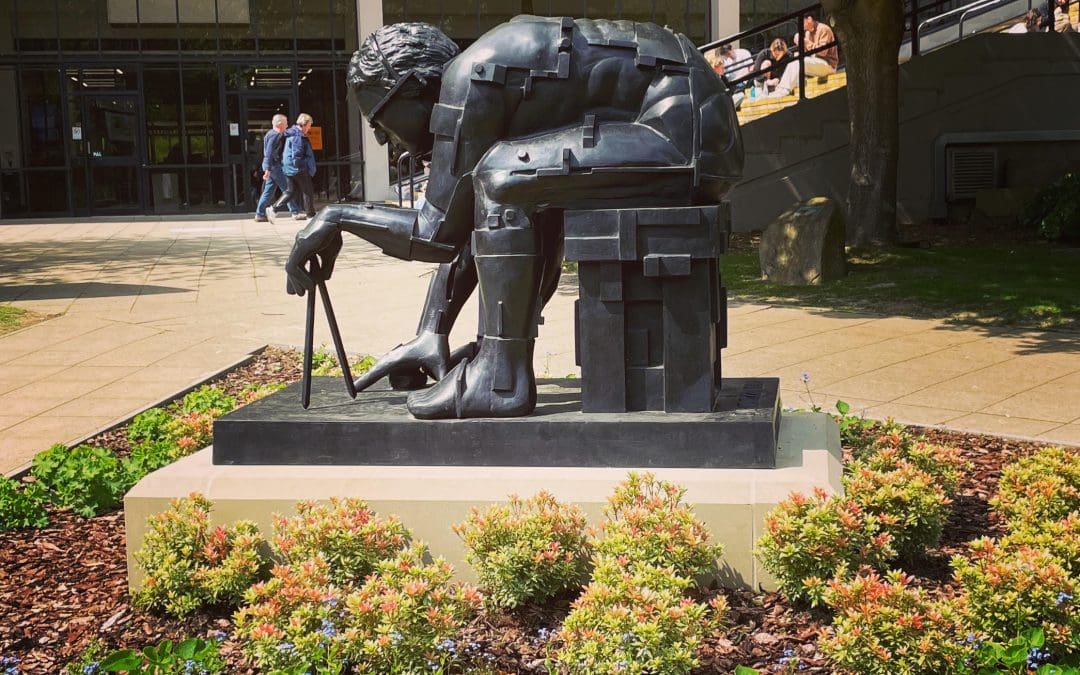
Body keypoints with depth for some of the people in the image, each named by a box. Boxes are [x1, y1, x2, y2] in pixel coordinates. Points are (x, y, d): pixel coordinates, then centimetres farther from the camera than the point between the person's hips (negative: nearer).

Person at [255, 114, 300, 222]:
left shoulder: (277, 135, 17)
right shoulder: (274, 135, -14)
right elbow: (269, 153, -21)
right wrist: (268, 169, -25)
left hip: (274, 166, 10)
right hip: (275, 166, -10)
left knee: (268, 191, 9)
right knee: (287, 189, -3)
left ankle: (260, 214, 8)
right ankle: (295, 212, 1)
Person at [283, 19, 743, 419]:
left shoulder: (469, 80, -12)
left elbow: (439, 233, -10)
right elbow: (466, 230, 21)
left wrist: (337, 217, 2)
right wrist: (433, 336, 22)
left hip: (686, 138, -10)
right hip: (691, 146, 10)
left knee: (502, 178, -17)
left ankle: (502, 377, -12)